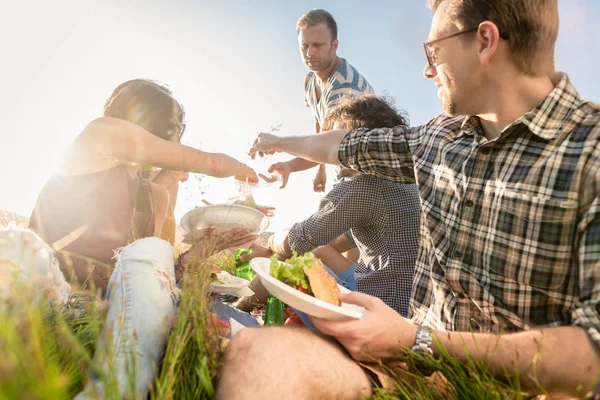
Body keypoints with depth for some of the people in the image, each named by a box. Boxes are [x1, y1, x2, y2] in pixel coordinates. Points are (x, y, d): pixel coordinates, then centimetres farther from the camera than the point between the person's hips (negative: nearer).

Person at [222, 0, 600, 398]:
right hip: (422, 355, 5)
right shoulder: (439, 137, 5)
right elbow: (348, 146, 21)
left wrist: (416, 342, -23)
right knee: (257, 353, -26)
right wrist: (280, 142, 36)